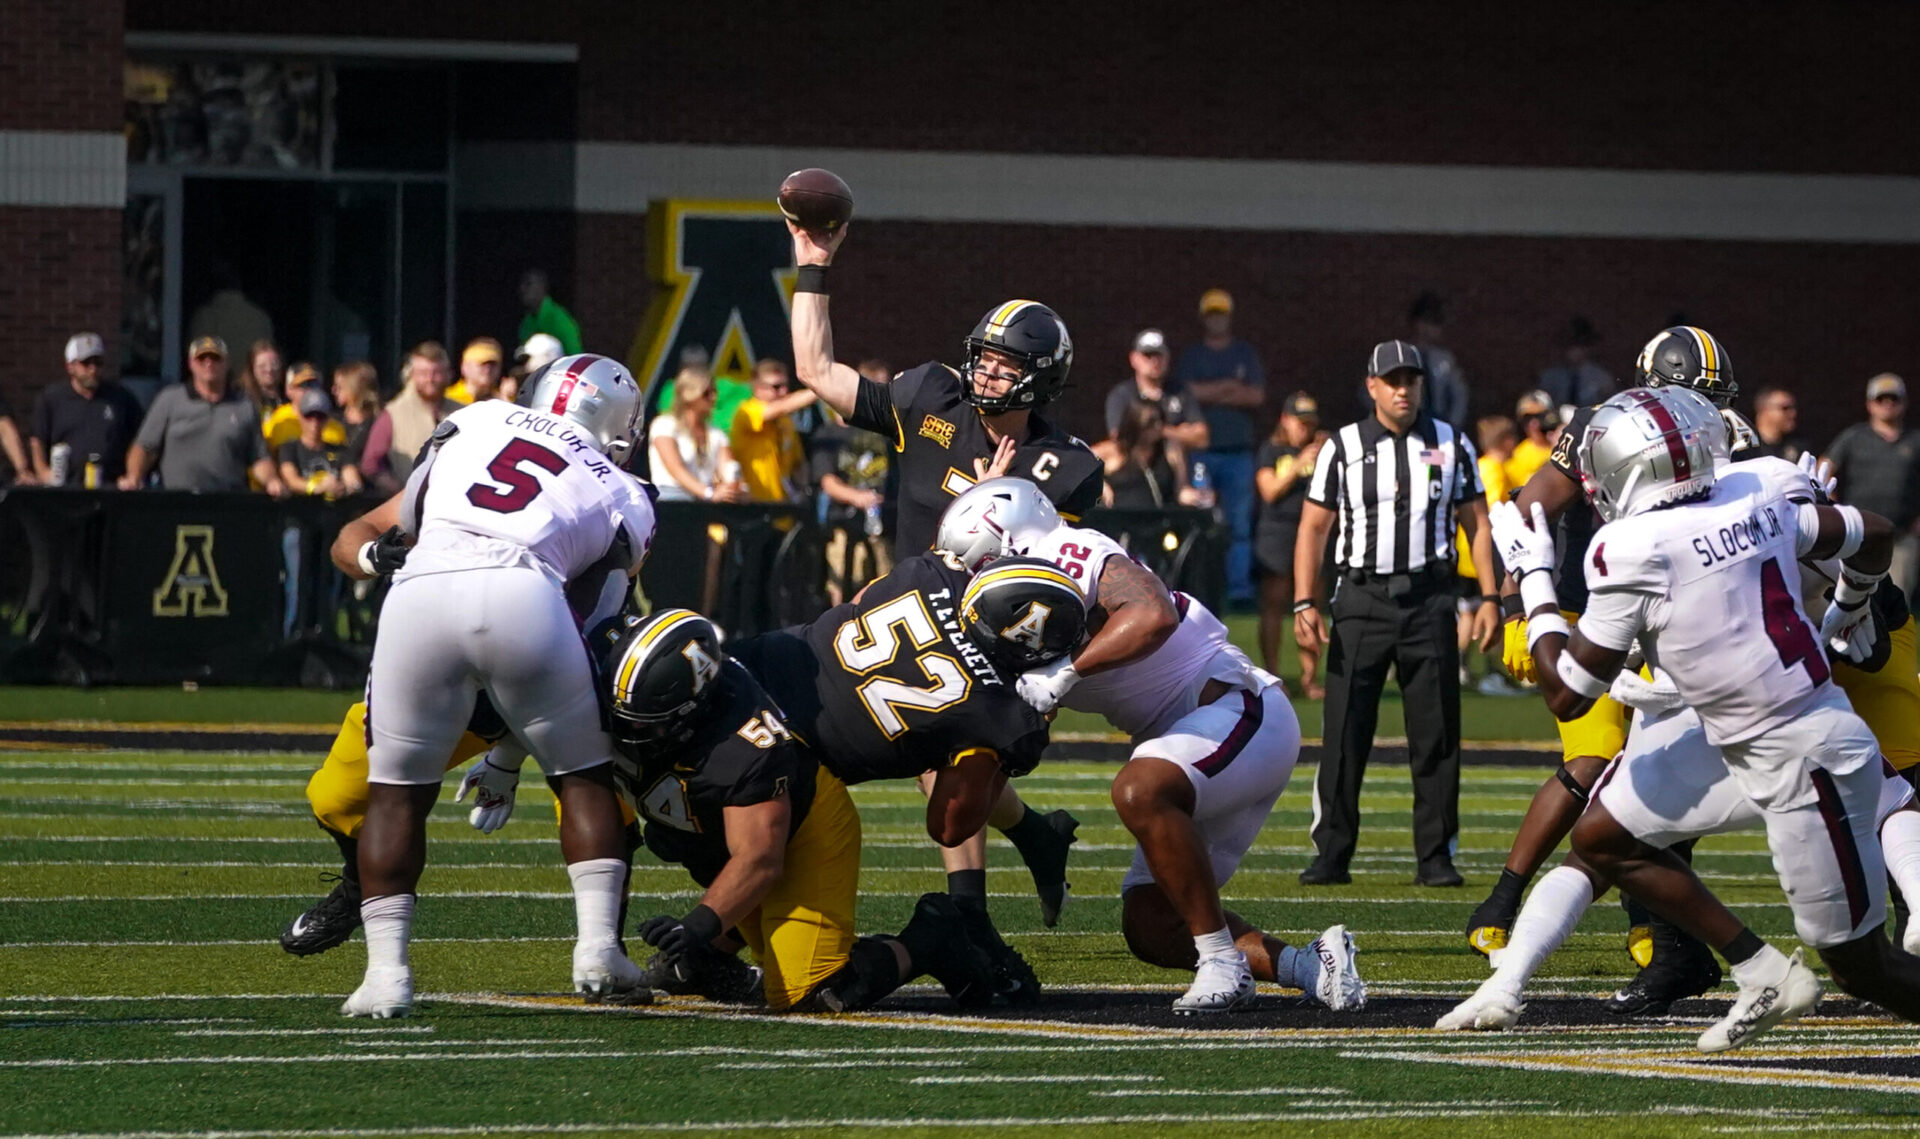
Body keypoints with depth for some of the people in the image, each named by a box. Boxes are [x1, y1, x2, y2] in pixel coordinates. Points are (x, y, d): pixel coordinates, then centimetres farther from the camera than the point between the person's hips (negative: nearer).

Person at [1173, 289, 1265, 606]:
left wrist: (1212, 394, -3)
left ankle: (1240, 587, -4)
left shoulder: (1245, 354, 15)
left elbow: (1257, 396, 3)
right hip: (1200, 449, -1)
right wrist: (1230, 387, -5)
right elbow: (1188, 392, -5)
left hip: (1238, 451, 1)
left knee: (1240, 523, -3)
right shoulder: (1191, 356, 11)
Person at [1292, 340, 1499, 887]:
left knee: (1436, 735, 1)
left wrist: (1489, 598, 0)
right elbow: (1313, 530, 5)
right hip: (1362, 597, -1)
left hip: (1428, 599, 1)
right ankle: (1332, 854, 2)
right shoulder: (1343, 448, 4)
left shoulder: (1451, 446, 6)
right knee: (1345, 734, -4)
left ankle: (1436, 856, 8)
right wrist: (1305, 604, -5)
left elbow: (1477, 525, 9)